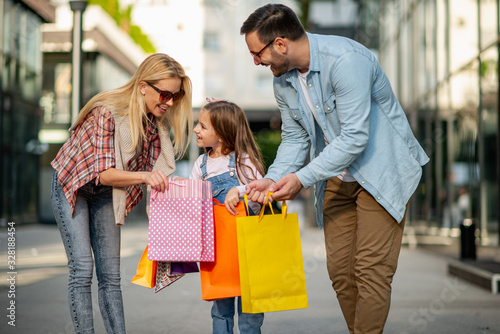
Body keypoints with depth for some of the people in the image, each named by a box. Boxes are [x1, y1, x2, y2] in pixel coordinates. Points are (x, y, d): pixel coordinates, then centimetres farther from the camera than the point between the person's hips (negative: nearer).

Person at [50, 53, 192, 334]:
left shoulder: (158, 121, -10)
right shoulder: (109, 112, -30)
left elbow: (156, 172, -7)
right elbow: (104, 173, -33)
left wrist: (165, 182, -28)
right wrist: (145, 176, -48)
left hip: (104, 193, 5)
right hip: (72, 185, -5)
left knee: (111, 273, 1)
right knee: (82, 269, -12)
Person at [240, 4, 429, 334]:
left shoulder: (345, 60, -25)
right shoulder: (283, 80, 1)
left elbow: (354, 137, -28)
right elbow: (294, 138, 7)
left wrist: (302, 178, -27)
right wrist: (273, 179, -10)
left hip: (382, 169, -7)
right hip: (337, 177, 7)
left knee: (372, 270, -10)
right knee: (339, 269, 6)